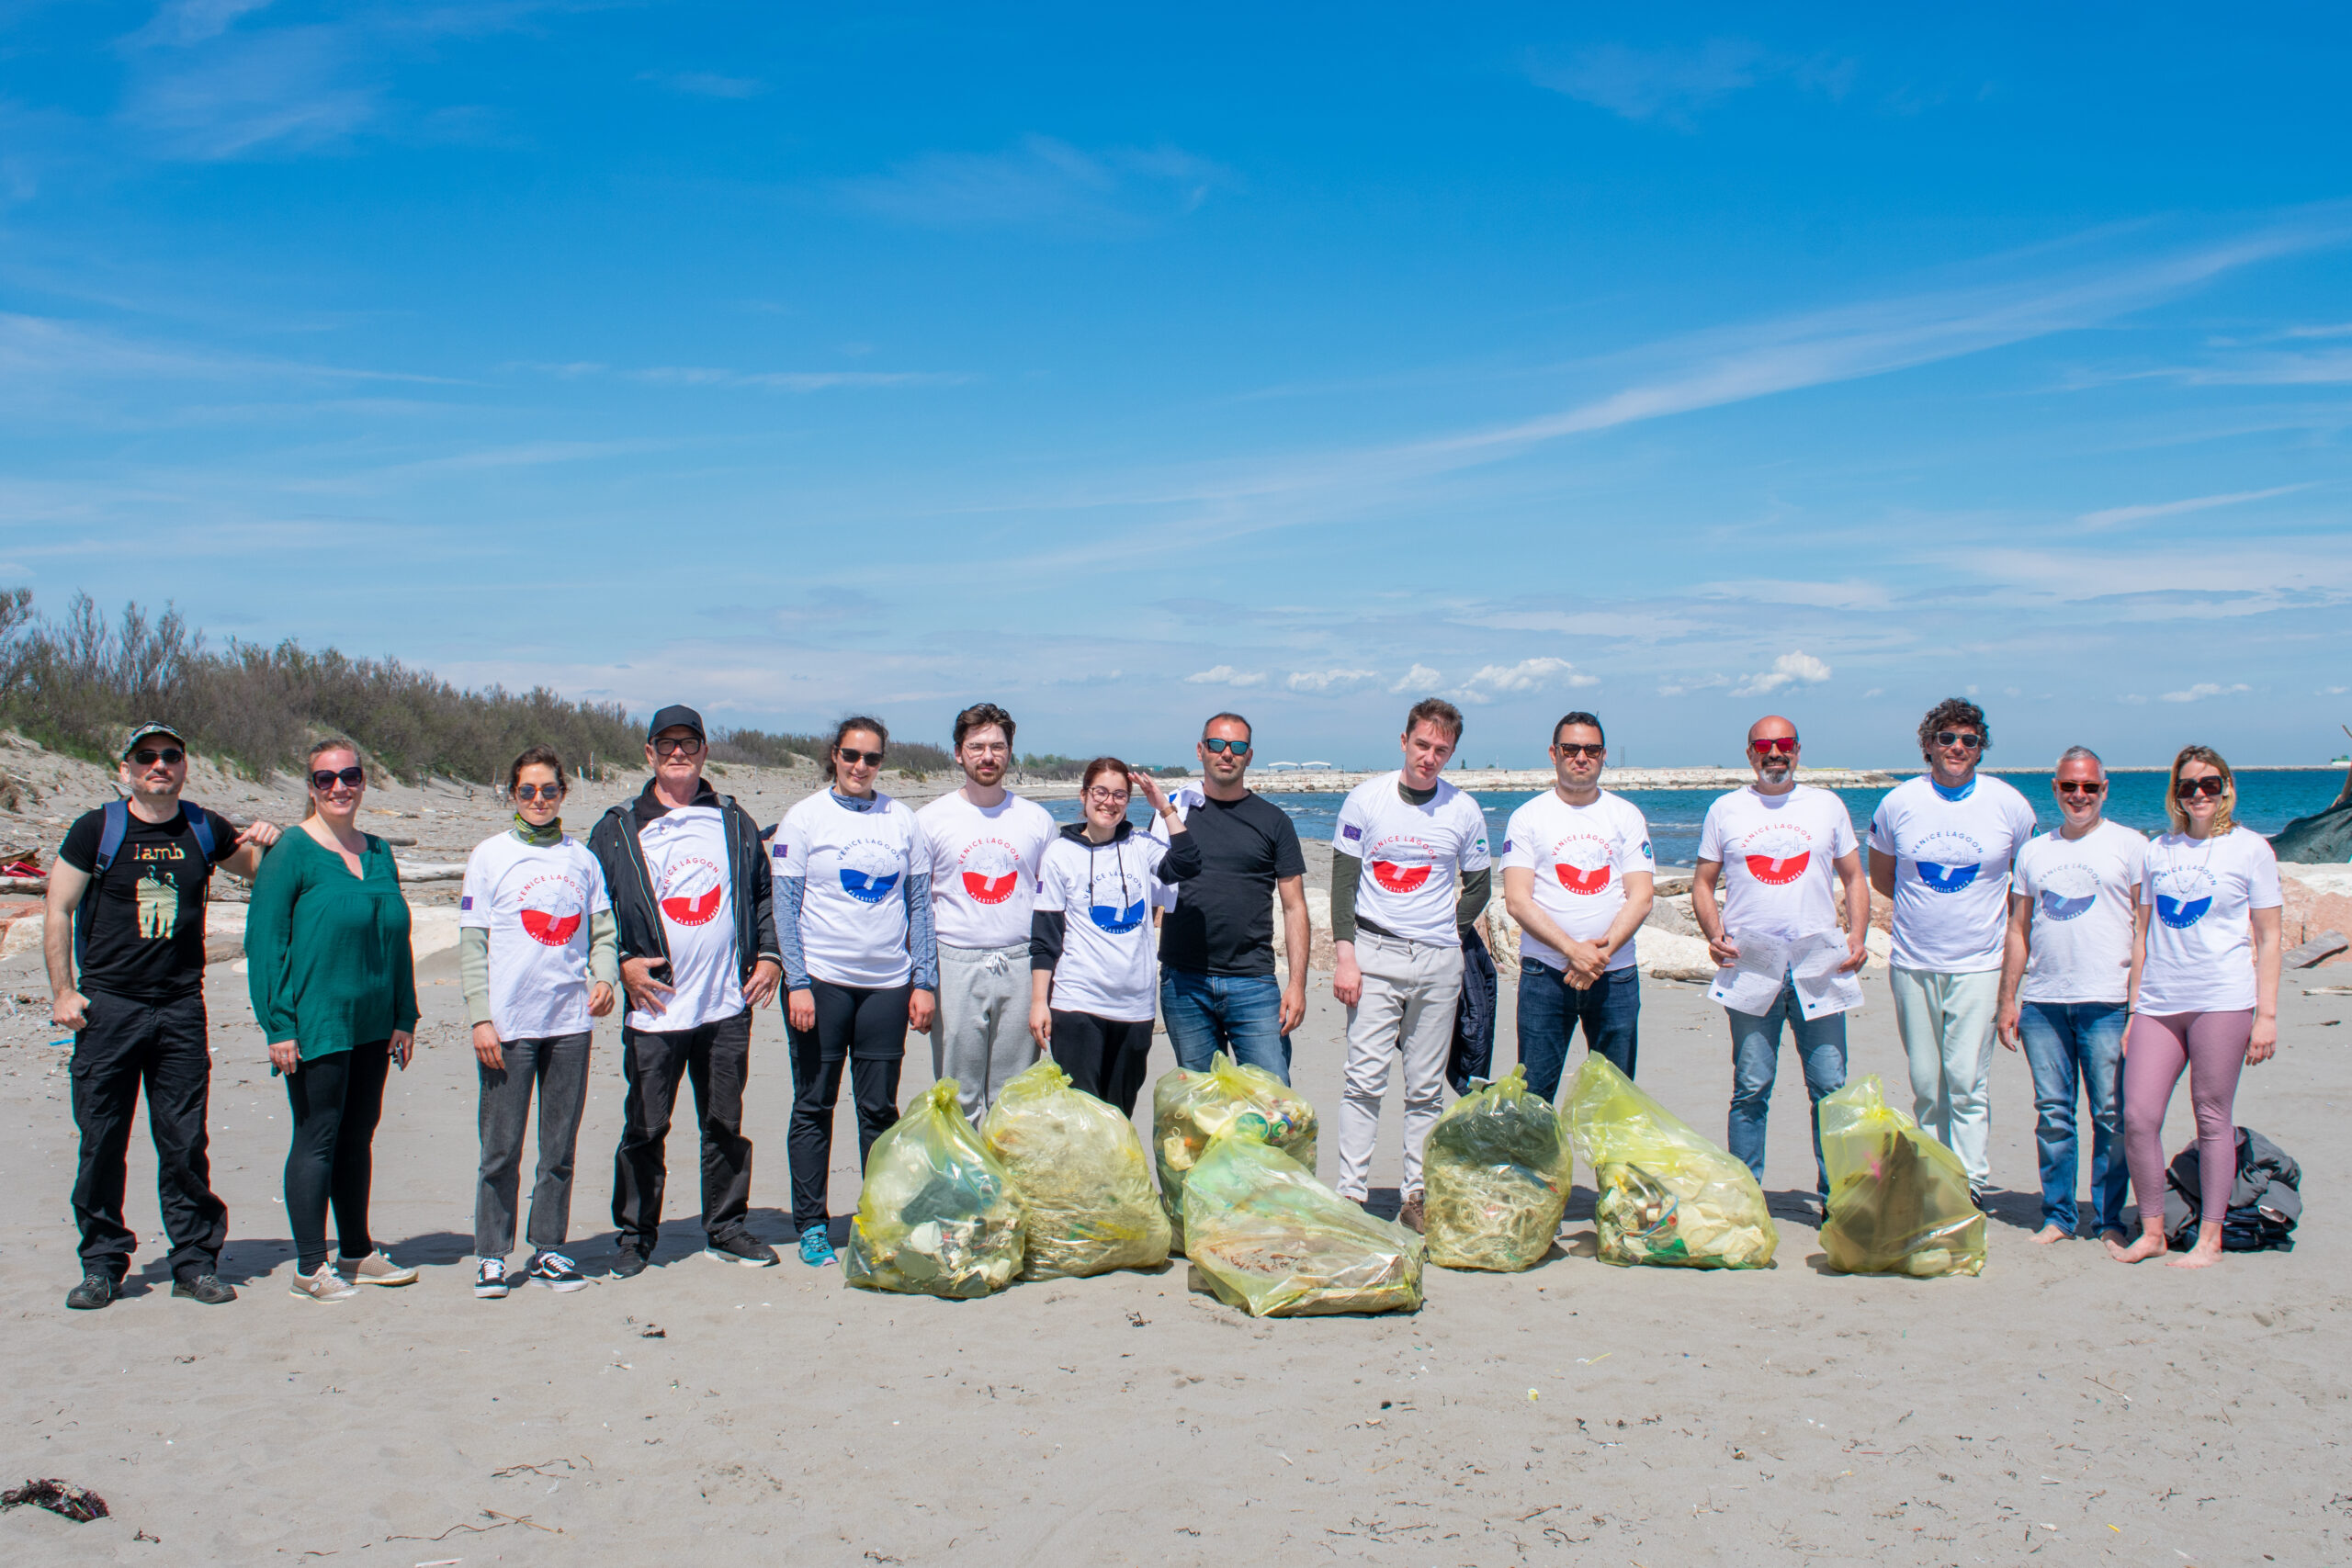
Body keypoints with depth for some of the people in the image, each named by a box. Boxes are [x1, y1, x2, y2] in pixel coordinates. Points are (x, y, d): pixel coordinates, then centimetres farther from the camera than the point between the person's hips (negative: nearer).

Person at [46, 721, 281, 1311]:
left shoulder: (205, 830, 8)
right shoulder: (96, 830, 1)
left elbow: (260, 871, 24)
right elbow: (58, 913, 4)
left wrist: (268, 842, 1)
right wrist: (62, 991, -3)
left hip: (181, 1006, 2)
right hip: (107, 1004, -2)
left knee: (185, 1141, 3)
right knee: (101, 1140, 2)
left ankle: (195, 1260, 11)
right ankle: (102, 1262, 14)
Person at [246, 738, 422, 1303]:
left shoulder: (378, 853, 12)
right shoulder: (292, 852, -6)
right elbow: (263, 940, -10)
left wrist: (404, 1017, 13)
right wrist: (278, 1024, -15)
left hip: (372, 1026, 6)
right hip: (316, 1027, -6)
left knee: (358, 1136, 14)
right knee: (317, 1139, -1)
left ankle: (357, 1252, 25)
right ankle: (310, 1265, 9)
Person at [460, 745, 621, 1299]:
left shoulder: (581, 858, 10)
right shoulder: (491, 855, 1)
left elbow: (602, 932, 14)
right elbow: (472, 944, -1)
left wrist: (605, 977, -6)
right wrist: (481, 1017, -8)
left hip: (570, 1022, 3)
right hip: (508, 1025, -3)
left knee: (560, 1147, 8)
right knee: (501, 1149, 1)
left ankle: (548, 1250, 18)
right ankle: (491, 1256, 11)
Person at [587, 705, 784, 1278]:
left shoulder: (734, 822, 11)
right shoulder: (618, 830, 3)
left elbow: (764, 892, 17)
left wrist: (769, 955, 5)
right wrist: (621, 963, -7)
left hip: (728, 1005, 2)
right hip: (654, 1006, -2)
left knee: (726, 1123, 10)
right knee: (645, 1129, 3)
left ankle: (726, 1228, 21)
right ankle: (635, 1235, 16)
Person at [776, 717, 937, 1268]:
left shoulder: (901, 820, 8)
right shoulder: (804, 817, 1)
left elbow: (920, 905, 10)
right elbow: (785, 906, -2)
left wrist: (924, 981, 3)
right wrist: (797, 983, -10)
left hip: (888, 983, 2)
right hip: (822, 981, -2)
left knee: (880, 1109, 6)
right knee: (814, 1105, 4)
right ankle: (811, 1224, 13)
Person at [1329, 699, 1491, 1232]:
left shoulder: (1463, 811, 6)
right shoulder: (1367, 798, 1)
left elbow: (1479, 887, 17)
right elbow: (1343, 880, 0)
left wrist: (1447, 930, 6)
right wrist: (1344, 954, -7)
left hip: (1437, 962, 2)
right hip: (1374, 954, -2)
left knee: (1426, 1087, 5)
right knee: (1365, 1079, -6)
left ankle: (1417, 1196, 13)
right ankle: (1351, 1194, -2)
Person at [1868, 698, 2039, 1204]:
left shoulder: (2009, 804, 0)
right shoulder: (1899, 803, 2)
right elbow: (1880, 878, 15)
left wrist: (2006, 924, 4)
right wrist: (1927, 906, 8)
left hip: (1978, 965, -2)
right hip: (1914, 964, 2)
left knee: (1966, 1079, -8)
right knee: (1926, 1082, 6)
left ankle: (1971, 1184, -2)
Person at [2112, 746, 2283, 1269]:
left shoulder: (2250, 848, 4)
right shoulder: (2159, 850, 14)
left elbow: (2268, 939, 3)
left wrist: (2266, 1014, -4)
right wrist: (2134, 1010, 12)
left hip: (2222, 999, -3)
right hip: (2159, 1003, 4)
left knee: (2213, 1117, 0)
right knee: (2137, 1116, -4)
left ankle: (2209, 1239, 10)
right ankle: (2151, 1230, 9)